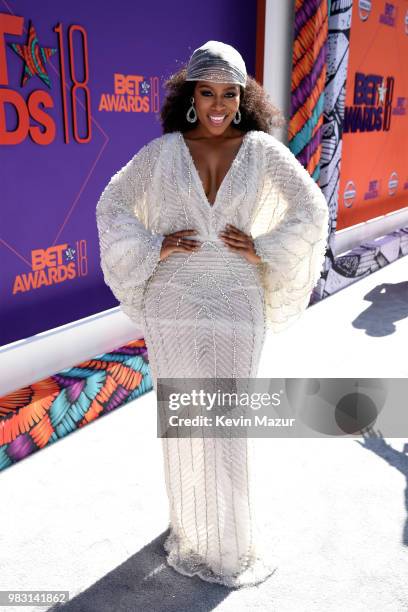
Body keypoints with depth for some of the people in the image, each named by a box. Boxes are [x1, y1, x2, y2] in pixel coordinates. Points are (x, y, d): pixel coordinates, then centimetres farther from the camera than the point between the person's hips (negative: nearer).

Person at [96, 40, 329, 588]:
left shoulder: (262, 149, 1)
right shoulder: (162, 151, 2)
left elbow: (312, 210, 4)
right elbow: (111, 205, 6)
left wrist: (264, 251, -8)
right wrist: (152, 248, -8)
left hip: (237, 304, -1)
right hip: (174, 302, 1)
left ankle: (232, 537, 31)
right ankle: (190, 528, 35)